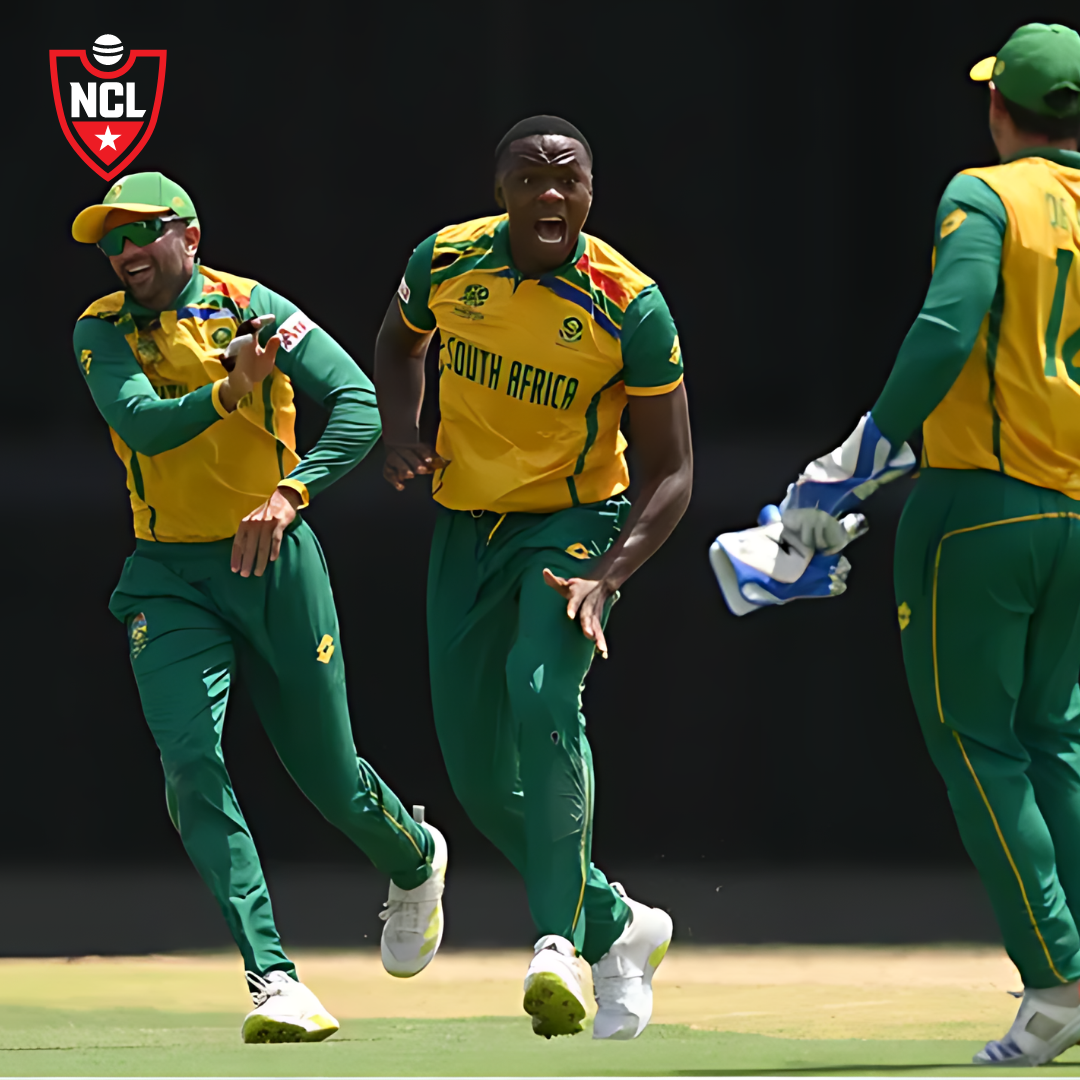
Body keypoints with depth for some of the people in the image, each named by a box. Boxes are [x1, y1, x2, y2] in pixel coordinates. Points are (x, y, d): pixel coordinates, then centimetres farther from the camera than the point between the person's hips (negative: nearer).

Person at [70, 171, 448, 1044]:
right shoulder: (101, 332, 0)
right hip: (168, 575, 1)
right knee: (190, 761, -19)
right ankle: (273, 981, -21)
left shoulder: (253, 311, -6)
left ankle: (416, 860, 43)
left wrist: (289, 492, -29)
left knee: (328, 776, 7)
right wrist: (226, 391, -35)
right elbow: (141, 421, -19)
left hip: (274, 561, -1)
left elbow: (359, 405, -16)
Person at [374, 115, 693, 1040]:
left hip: (575, 522, -5)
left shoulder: (630, 306, -18)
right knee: (478, 772, 5)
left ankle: (560, 943, -34)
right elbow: (400, 341, 17)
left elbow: (669, 473, -13)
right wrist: (401, 436, -2)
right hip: (466, 526, 5)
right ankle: (618, 928, 25)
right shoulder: (445, 263, -8)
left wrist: (606, 579, -26)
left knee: (541, 692, -32)